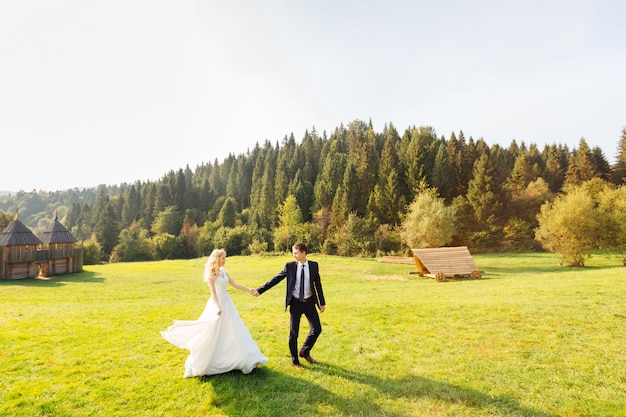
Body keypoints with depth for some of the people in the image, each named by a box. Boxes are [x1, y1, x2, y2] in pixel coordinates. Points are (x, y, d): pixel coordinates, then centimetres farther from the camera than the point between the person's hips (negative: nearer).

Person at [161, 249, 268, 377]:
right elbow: (213, 293, -23)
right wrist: (218, 307, -36)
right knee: (213, 335, 2)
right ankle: (200, 363, 20)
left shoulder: (223, 271, 6)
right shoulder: (211, 274, -16)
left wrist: (248, 290, 6)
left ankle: (244, 359, 22)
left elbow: (234, 284, 11)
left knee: (234, 331, 12)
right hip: (218, 304, -7)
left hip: (227, 303, 7)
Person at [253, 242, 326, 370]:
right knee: (294, 333, 5)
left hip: (309, 302, 2)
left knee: (317, 329, 2)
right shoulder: (290, 266, -6)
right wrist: (259, 290, -11)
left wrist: (322, 302, 9)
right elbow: (275, 280, -6)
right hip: (295, 303, -2)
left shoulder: (314, 266, -2)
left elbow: (318, 284, 5)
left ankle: (304, 352, 28)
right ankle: (295, 361, 25)